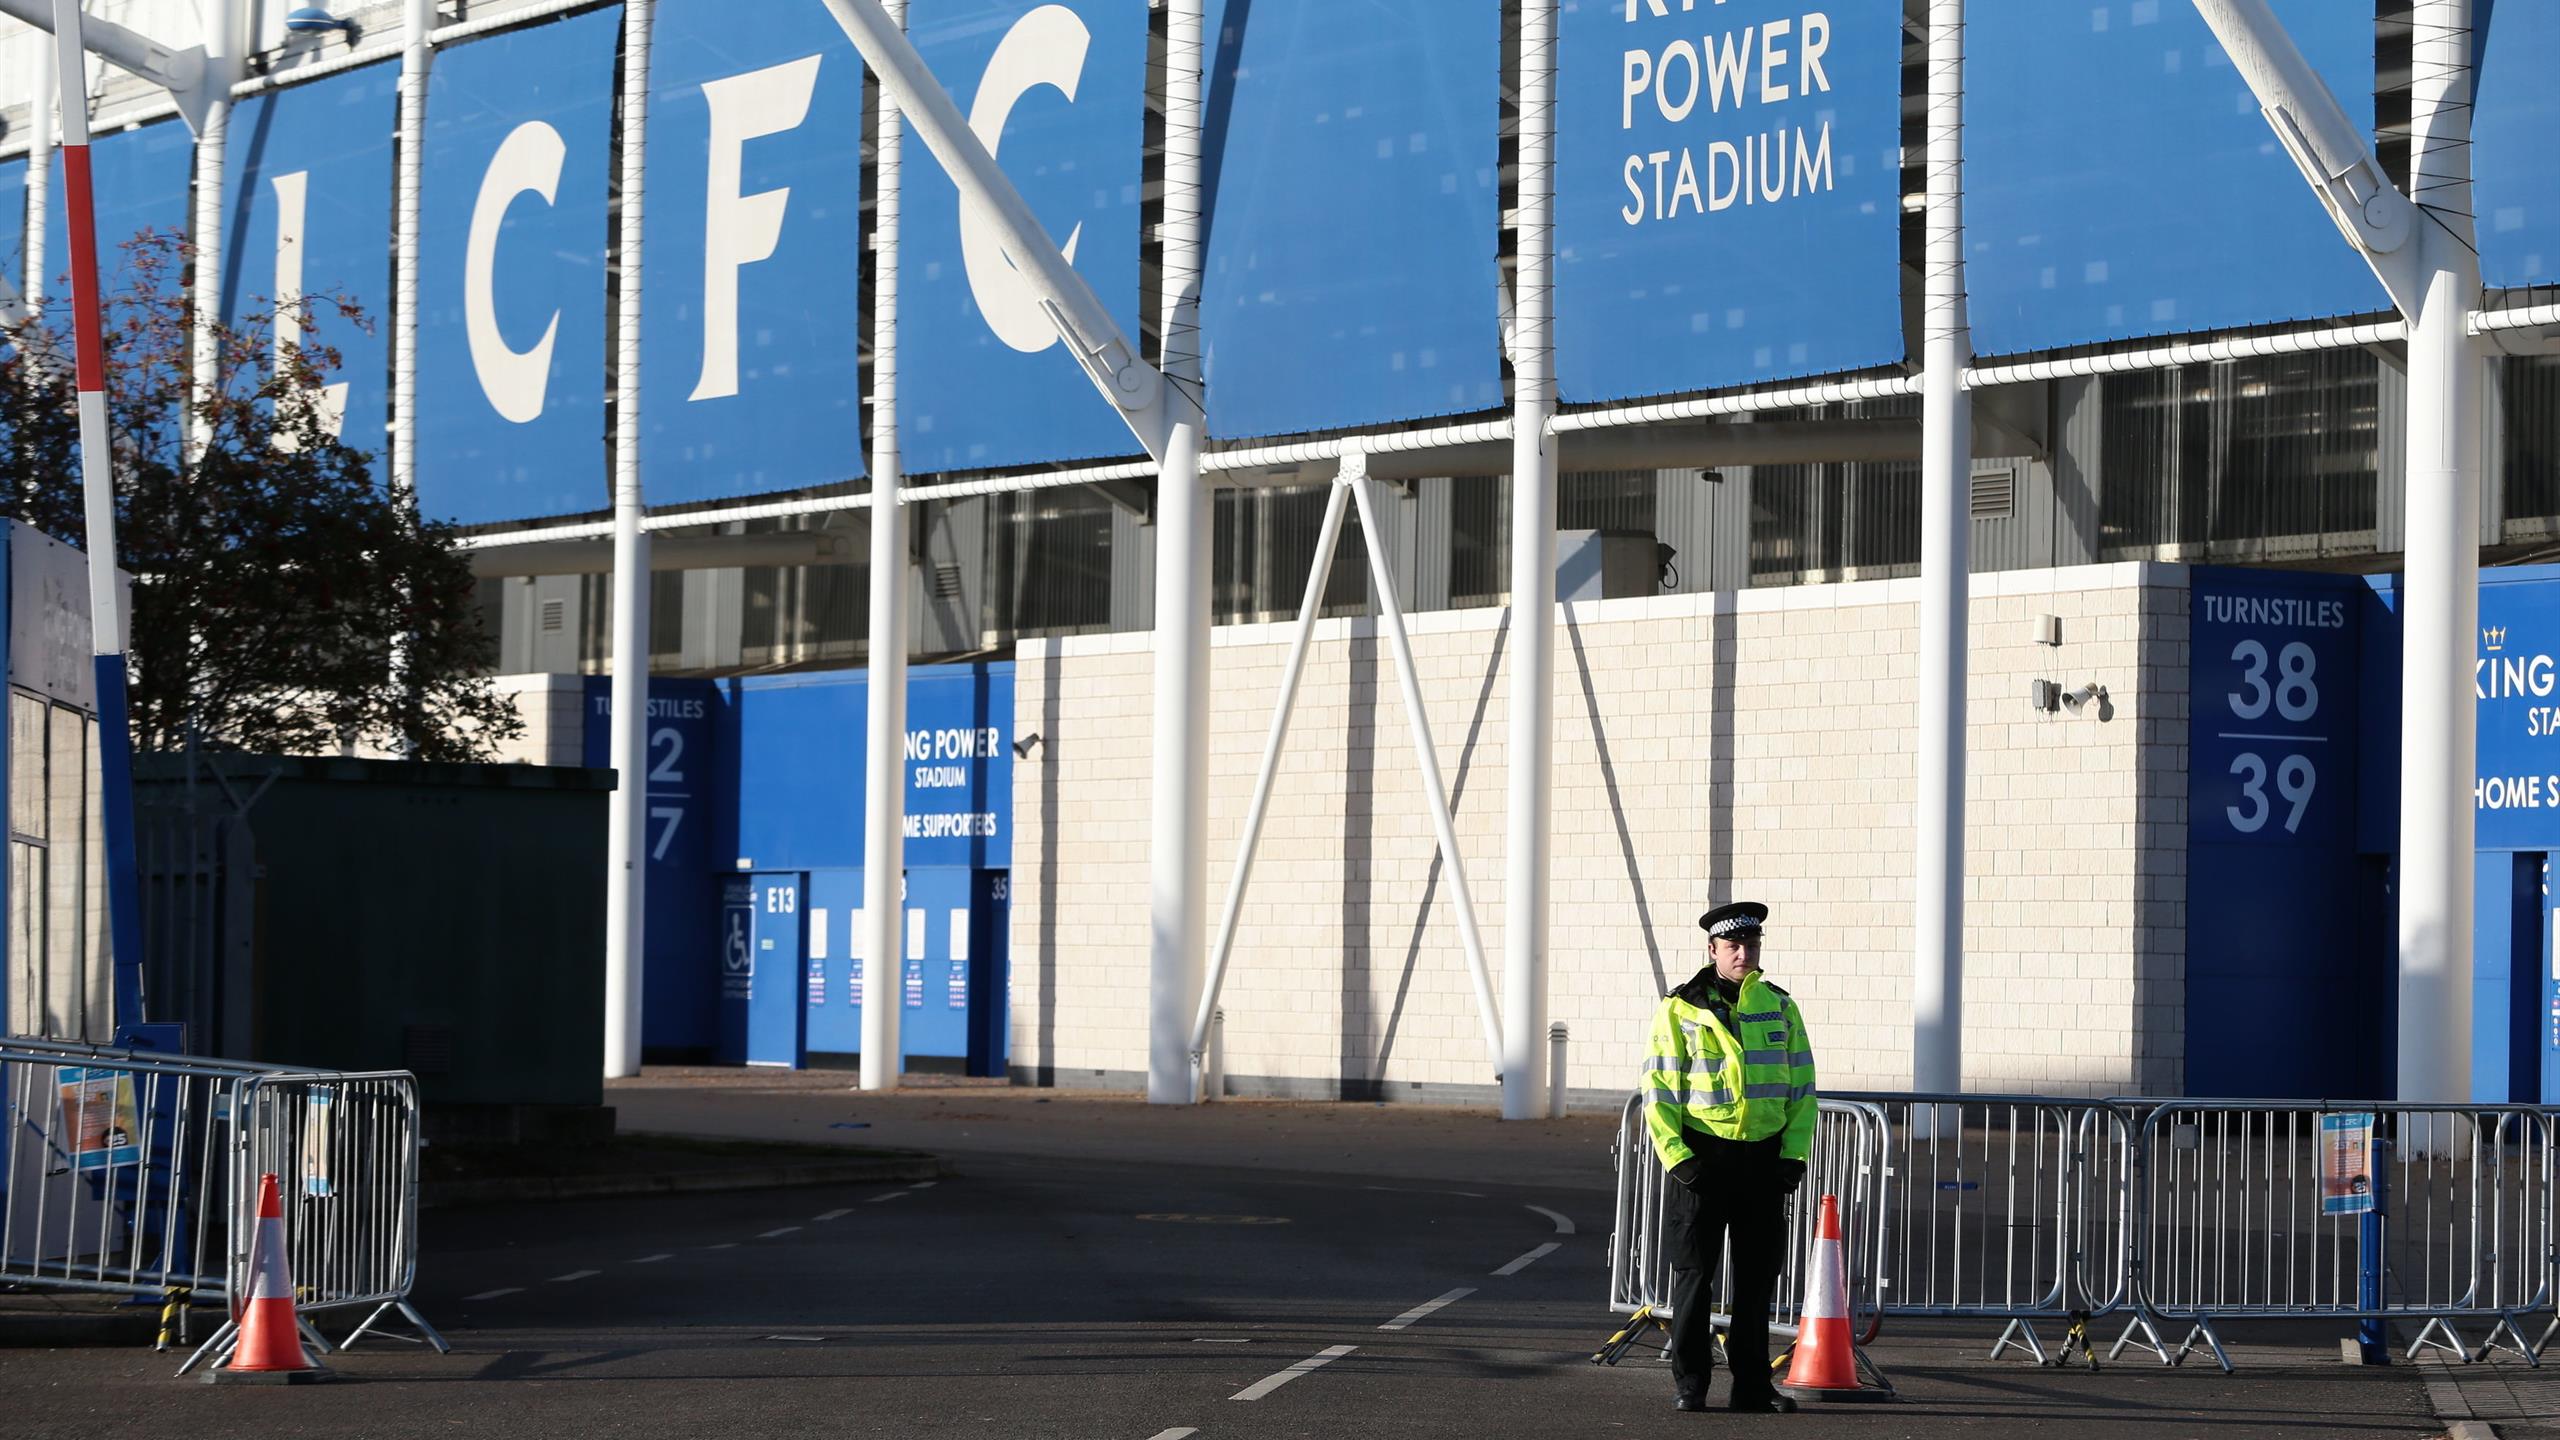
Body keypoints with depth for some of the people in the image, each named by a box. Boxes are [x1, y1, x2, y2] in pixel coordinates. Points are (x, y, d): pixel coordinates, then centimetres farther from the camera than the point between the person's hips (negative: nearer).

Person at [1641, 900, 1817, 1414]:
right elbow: (1659, 1092, -2)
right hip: (1703, 1154, -3)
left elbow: (1802, 1086, 11)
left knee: (1757, 1275, 7)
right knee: (1695, 1274, -1)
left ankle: (1752, 1385, 14)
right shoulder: (1679, 1011, -1)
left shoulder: (1780, 1008, 8)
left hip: (1765, 1156, 3)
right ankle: (1689, 1384, 5)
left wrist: (1795, 1154, 0)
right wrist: (1676, 1157, -13)